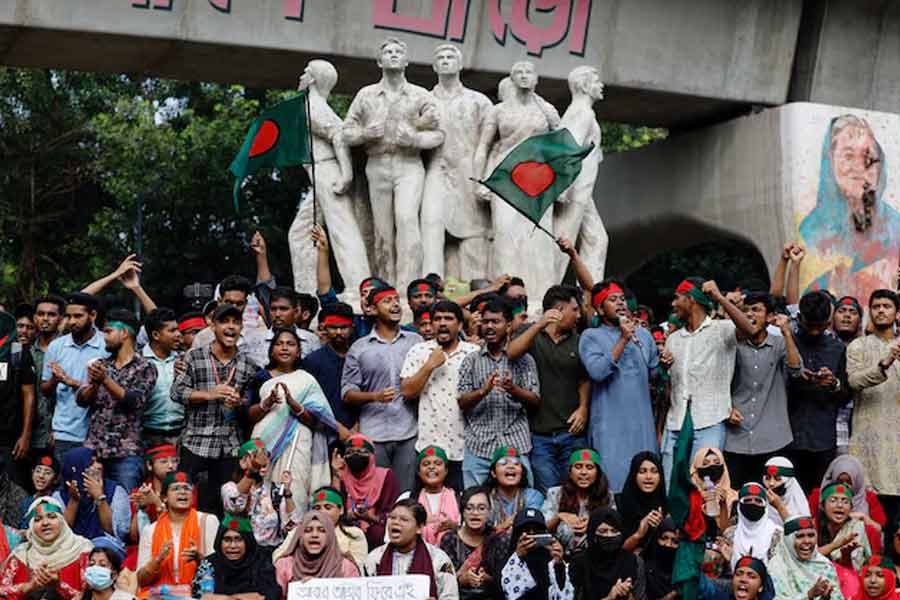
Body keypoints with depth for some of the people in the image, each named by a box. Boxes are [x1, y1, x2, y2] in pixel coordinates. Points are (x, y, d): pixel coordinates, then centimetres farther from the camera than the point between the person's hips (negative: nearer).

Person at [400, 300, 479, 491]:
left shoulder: (475, 353, 4)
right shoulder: (418, 351, 7)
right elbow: (406, 391, -1)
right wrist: (430, 365, -9)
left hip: (464, 448, 0)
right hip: (429, 446, 0)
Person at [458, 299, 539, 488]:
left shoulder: (523, 359, 8)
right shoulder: (471, 361, 12)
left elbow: (535, 401, 1)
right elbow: (462, 403, 5)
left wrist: (514, 390, -19)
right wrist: (483, 391, -15)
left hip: (515, 445, -1)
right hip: (478, 445, 1)